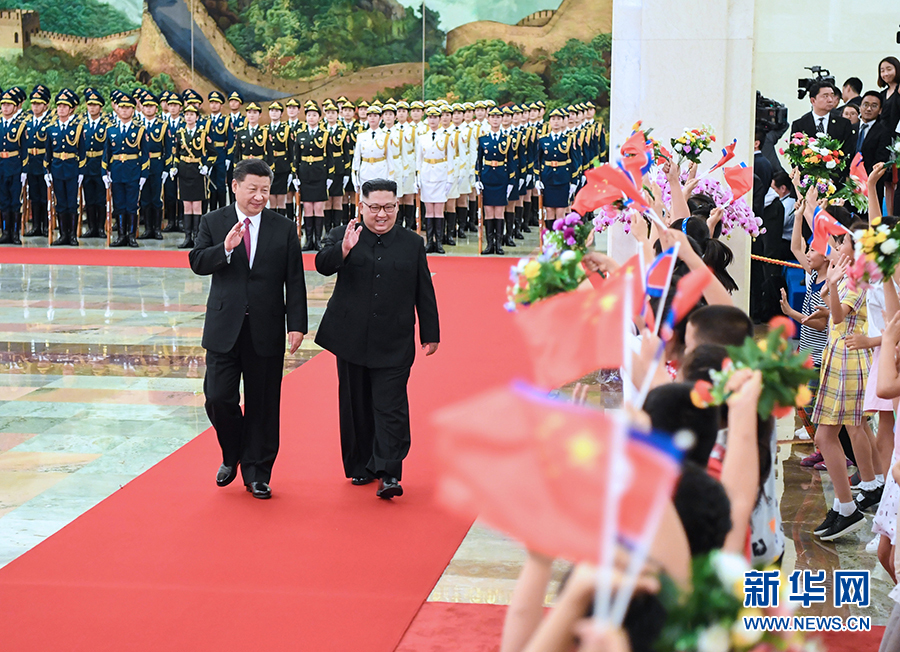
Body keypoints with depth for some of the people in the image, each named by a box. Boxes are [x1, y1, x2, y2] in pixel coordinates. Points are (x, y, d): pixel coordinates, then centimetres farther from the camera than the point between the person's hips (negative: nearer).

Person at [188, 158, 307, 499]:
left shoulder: (284, 228, 3)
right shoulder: (213, 222, 4)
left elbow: (294, 282, 1)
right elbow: (197, 263, -6)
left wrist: (297, 325, -6)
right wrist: (225, 249, -24)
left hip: (266, 330, 0)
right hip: (224, 327, 0)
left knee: (263, 404, 5)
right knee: (218, 398, -3)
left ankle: (257, 472, 17)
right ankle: (232, 456, 23)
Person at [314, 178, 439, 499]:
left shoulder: (413, 243, 6)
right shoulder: (342, 235, 2)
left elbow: (424, 293, 10)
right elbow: (323, 265, -16)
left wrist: (430, 334, 10)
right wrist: (343, 250, -35)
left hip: (394, 345, -1)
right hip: (351, 340, 1)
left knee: (390, 407, -8)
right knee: (356, 406, 10)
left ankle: (388, 474, -10)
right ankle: (361, 467, 24)